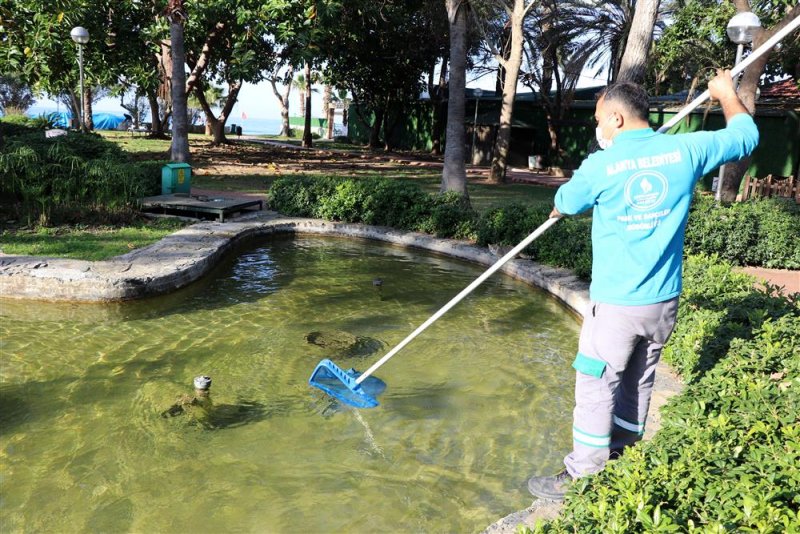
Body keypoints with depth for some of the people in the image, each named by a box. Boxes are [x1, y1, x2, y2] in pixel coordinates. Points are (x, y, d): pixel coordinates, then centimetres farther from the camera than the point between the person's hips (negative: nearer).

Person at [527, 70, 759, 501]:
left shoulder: (600, 166, -13)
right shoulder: (686, 151, -2)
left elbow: (564, 204, 7)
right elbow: (745, 134, 15)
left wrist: (558, 210, 31)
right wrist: (727, 94, 33)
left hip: (616, 304, -5)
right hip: (664, 302, 6)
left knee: (595, 387, 4)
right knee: (638, 382, 19)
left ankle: (583, 477, 13)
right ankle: (621, 456, 36)